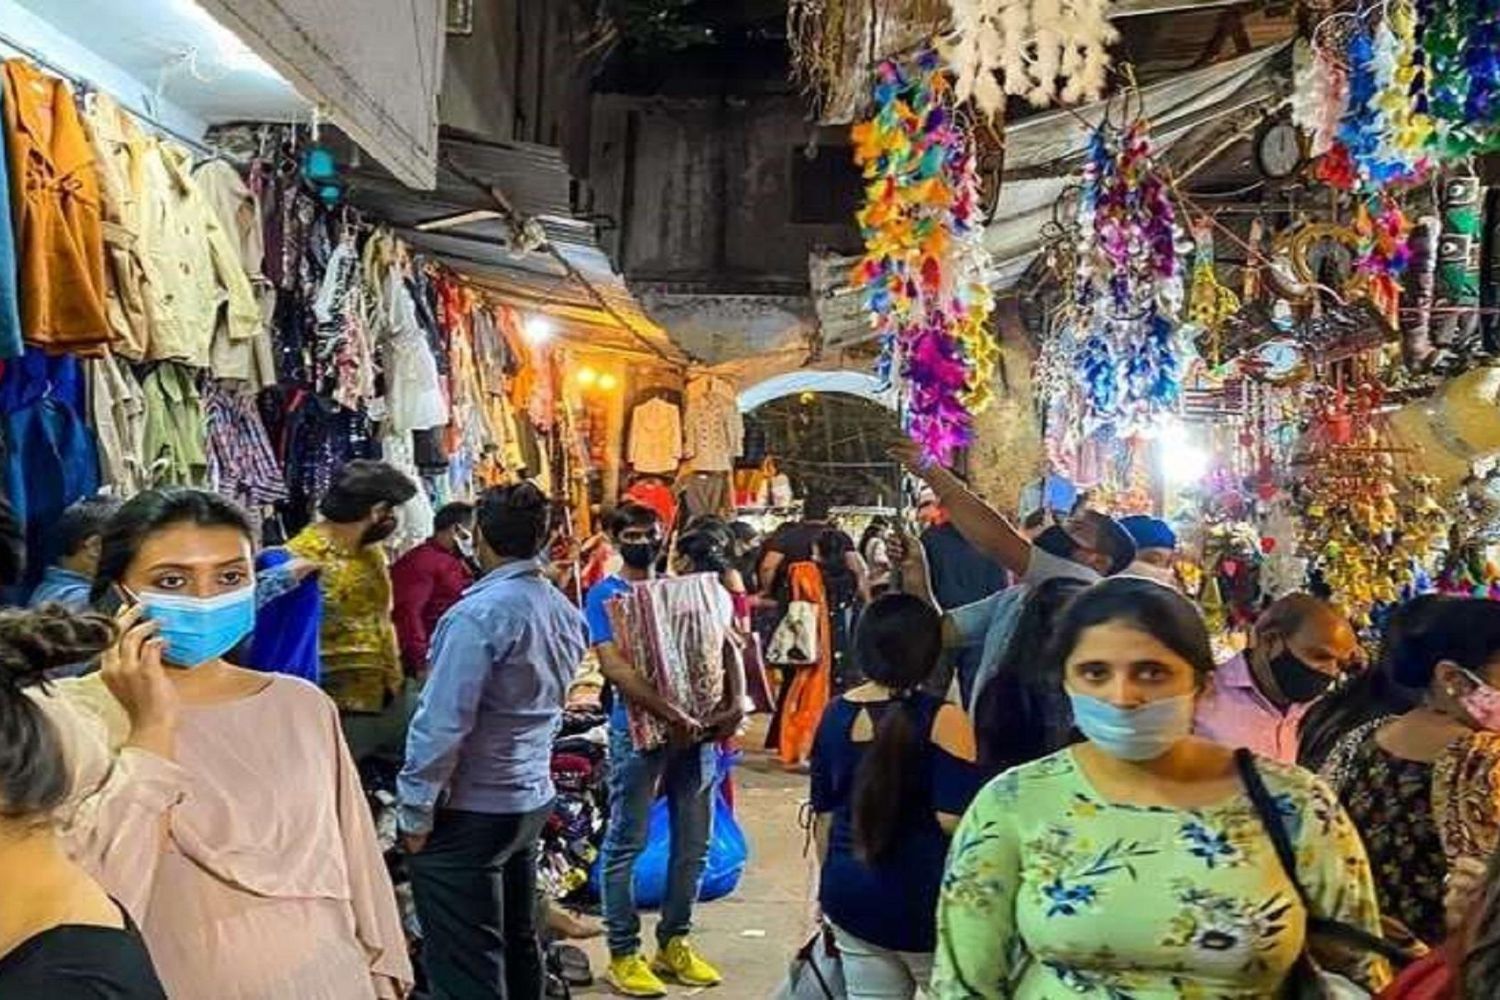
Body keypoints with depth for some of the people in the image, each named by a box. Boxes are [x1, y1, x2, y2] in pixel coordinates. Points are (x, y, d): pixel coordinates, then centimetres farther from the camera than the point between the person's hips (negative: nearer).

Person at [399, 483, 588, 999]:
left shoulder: (481, 613, -20)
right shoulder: (566, 611, 4)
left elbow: (443, 721, -21)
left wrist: (415, 808, -14)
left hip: (469, 809, -8)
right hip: (532, 800, 8)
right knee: (517, 943, 20)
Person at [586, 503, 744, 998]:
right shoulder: (604, 595, -3)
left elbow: (723, 646, 9)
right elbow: (615, 667, -16)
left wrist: (737, 702, -9)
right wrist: (672, 713, -25)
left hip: (698, 728, 6)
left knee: (694, 842, 10)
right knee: (626, 844, 1)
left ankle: (675, 942, 23)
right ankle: (623, 953, 10)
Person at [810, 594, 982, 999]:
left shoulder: (835, 715, 2)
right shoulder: (941, 719, -15)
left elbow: (823, 814, 9)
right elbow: (954, 820, -18)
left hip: (850, 892, 5)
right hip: (923, 900, -5)